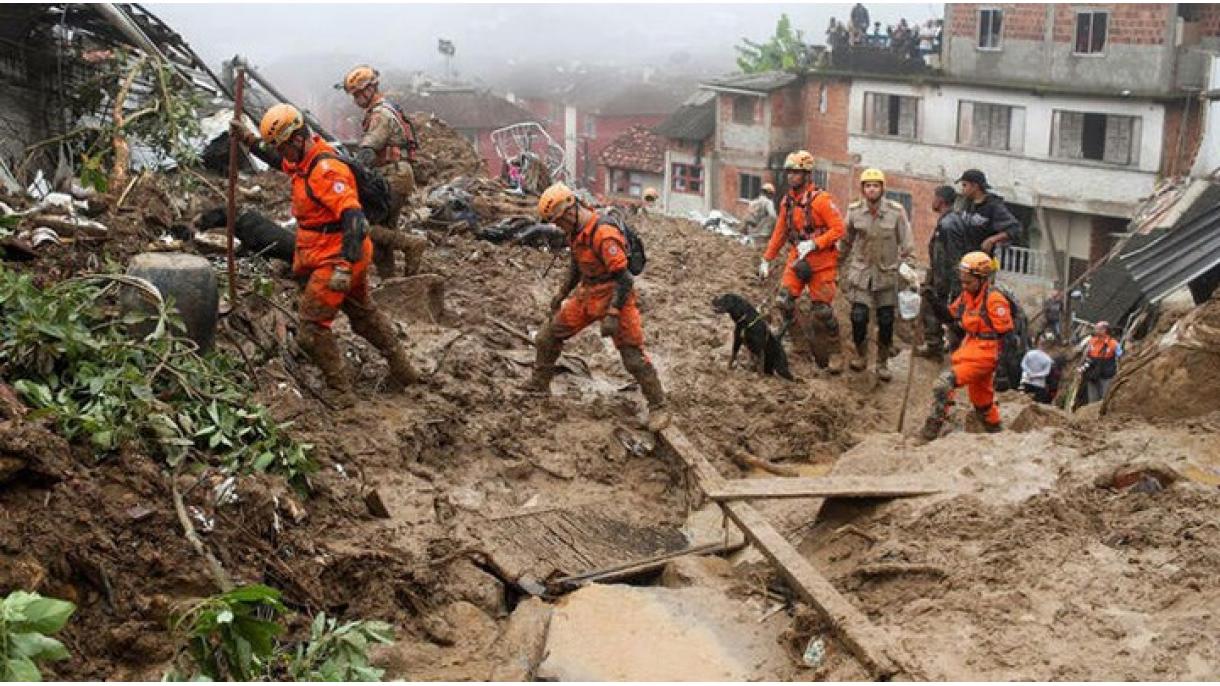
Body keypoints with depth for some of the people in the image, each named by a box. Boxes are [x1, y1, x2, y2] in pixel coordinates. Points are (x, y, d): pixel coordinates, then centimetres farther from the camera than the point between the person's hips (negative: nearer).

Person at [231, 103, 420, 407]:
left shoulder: (326, 169, -26)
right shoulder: (305, 159, 5)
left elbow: (353, 217, -34)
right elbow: (278, 160, 30)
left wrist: (344, 266, -38)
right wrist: (249, 141, 23)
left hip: (334, 259, -11)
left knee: (312, 326, -5)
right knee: (364, 314, 23)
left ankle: (340, 391, 3)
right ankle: (403, 370, 36)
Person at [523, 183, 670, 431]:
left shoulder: (604, 234, -26)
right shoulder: (576, 232, 3)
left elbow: (623, 278, -27)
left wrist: (612, 315, -31)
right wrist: (562, 294, 28)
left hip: (613, 297, -9)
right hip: (587, 295, 9)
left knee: (633, 357, -7)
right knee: (547, 337, 11)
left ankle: (658, 408, 3)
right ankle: (538, 386, 29)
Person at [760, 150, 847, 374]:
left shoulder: (821, 199, -14)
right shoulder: (787, 201, 6)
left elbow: (838, 229, -16)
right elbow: (779, 233, 15)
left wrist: (813, 243, -24)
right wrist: (766, 259, 16)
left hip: (821, 261, -6)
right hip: (797, 258, 6)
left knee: (821, 309, -4)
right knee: (784, 300, -7)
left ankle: (835, 353, 11)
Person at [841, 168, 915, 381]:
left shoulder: (896, 211, -9)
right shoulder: (854, 211, -4)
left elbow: (906, 243, -1)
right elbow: (847, 241, 11)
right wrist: (844, 262, 15)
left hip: (887, 273, 0)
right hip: (861, 271, 1)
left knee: (886, 321, 4)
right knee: (859, 317, -7)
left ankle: (883, 363, 20)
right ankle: (860, 356, 17)